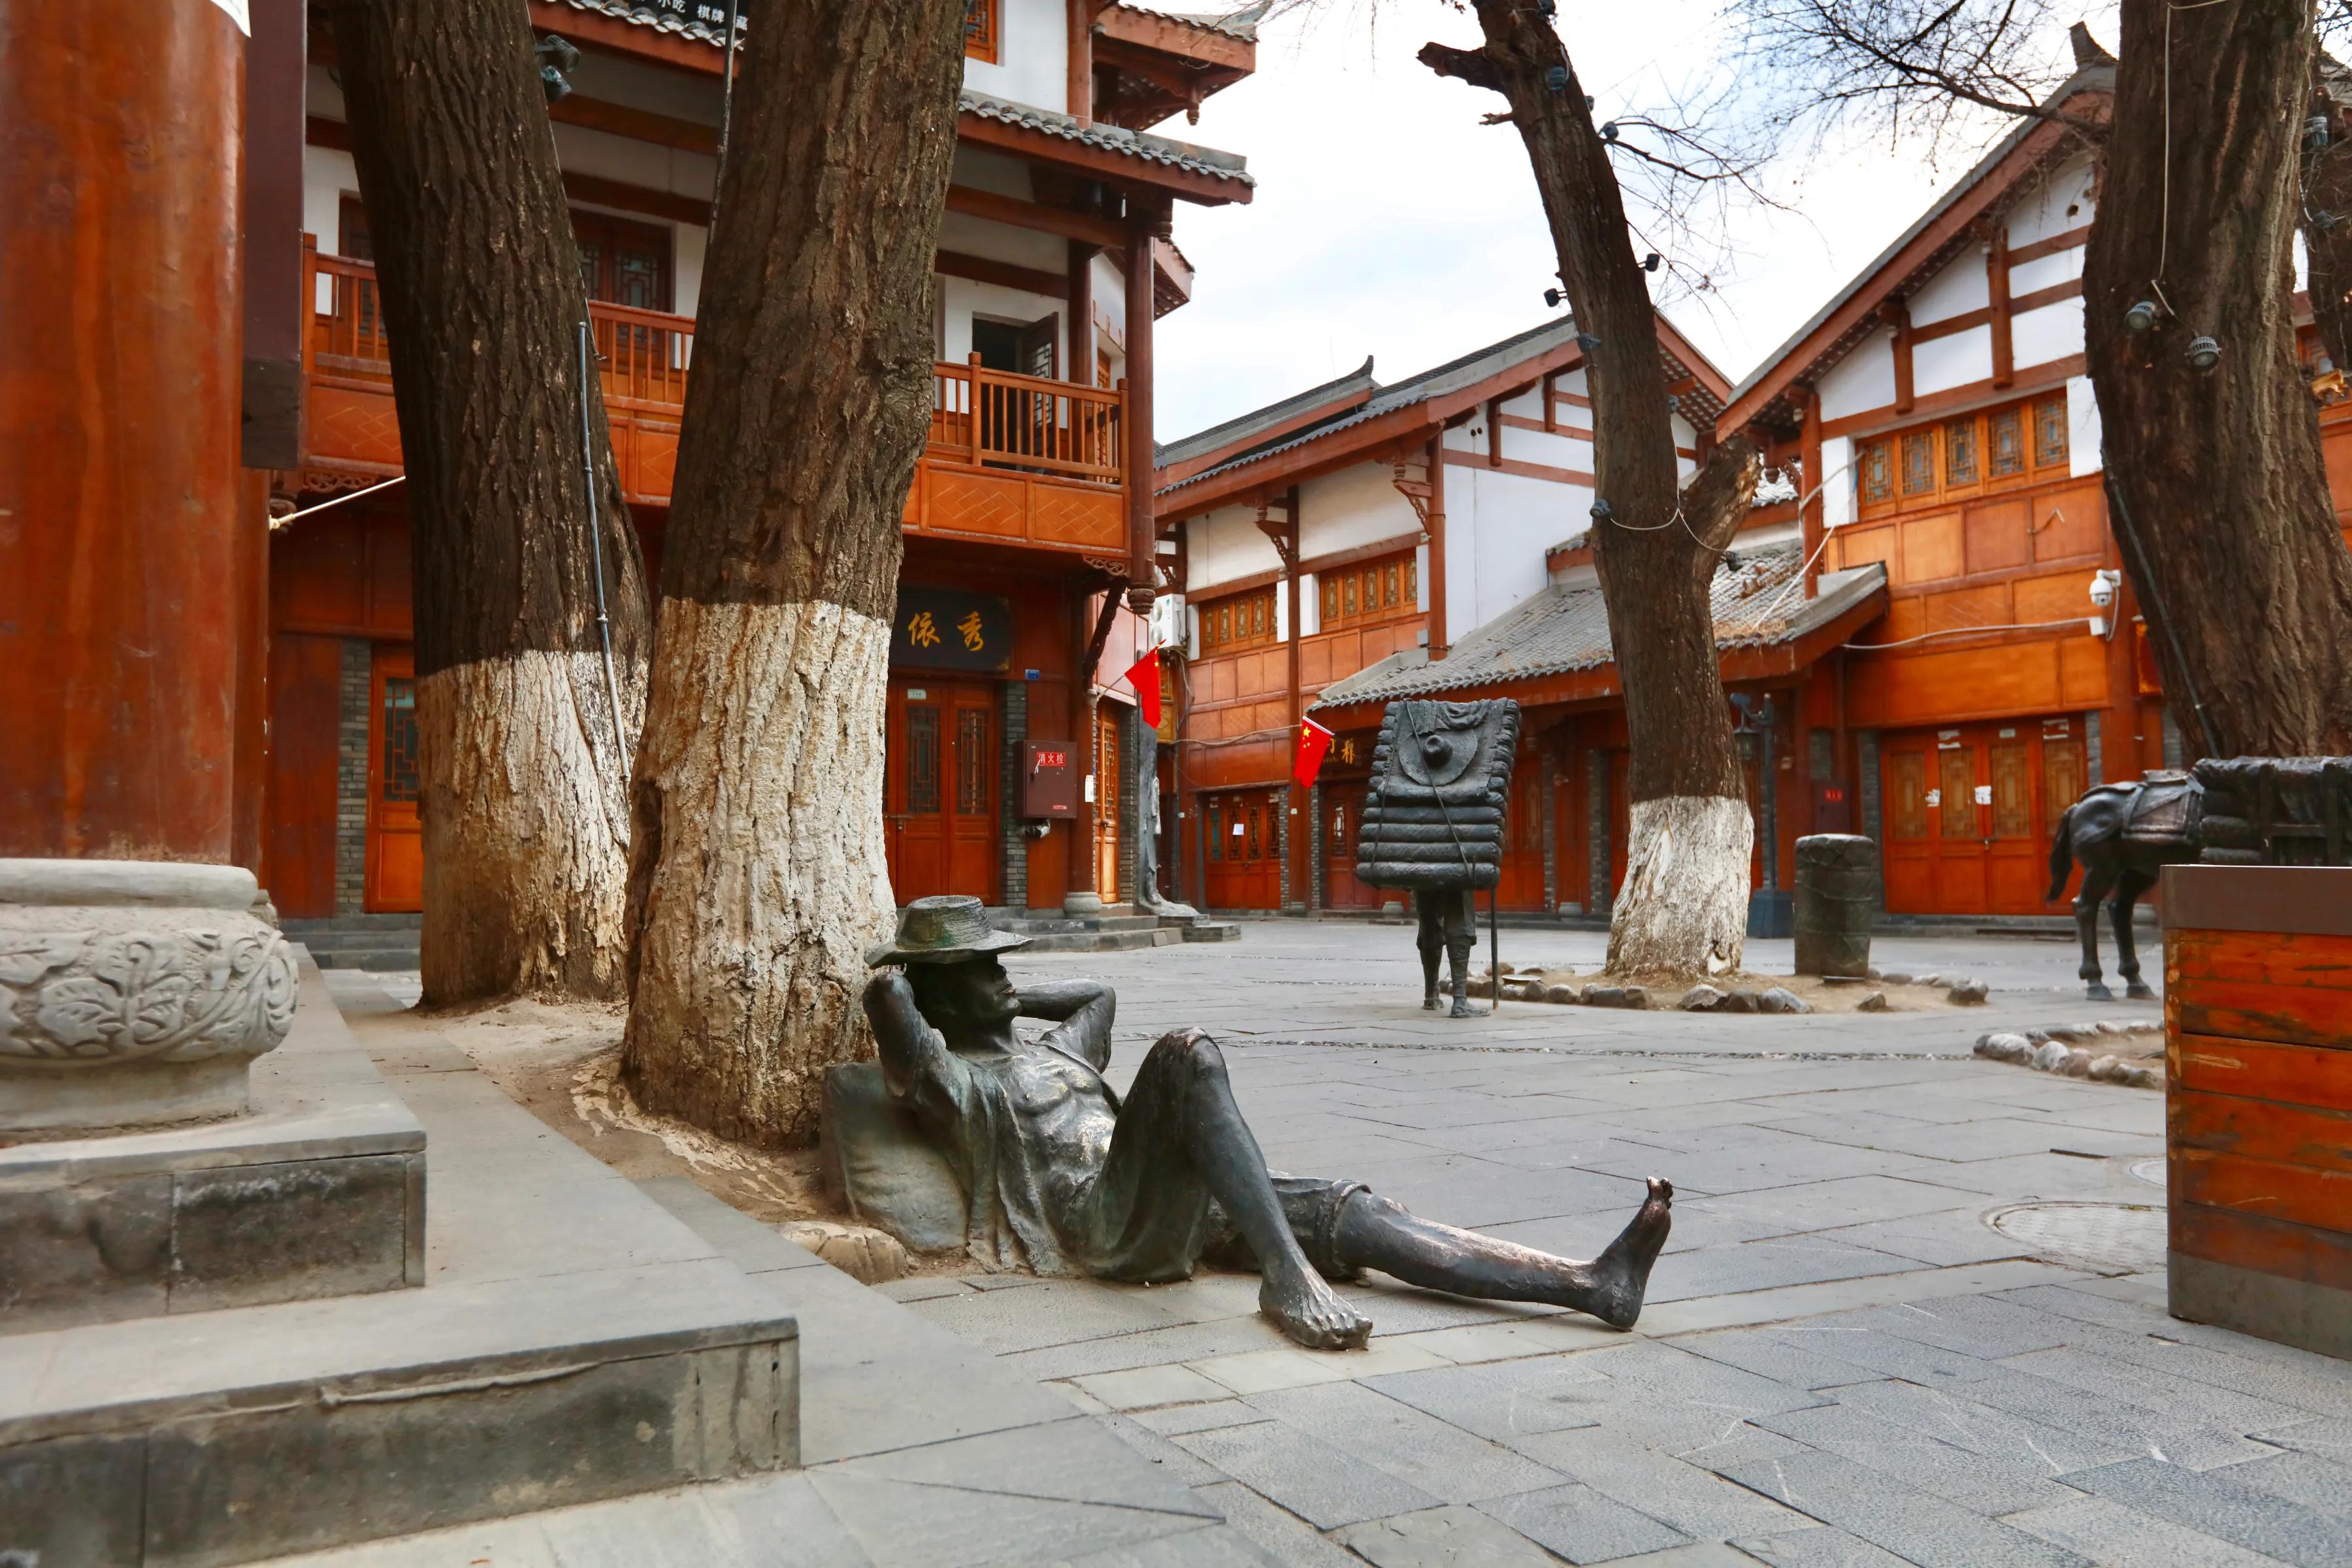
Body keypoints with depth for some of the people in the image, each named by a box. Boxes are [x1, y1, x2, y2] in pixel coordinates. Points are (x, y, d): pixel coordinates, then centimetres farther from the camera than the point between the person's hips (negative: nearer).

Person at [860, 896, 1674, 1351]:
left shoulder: (1050, 1052, 32)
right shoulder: (946, 1076, 6)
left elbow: (1099, 992, 49)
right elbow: (886, 994, -12)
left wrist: (1002, 1001, 40)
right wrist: (900, 972, 11)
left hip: (1177, 1204, 8)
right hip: (1102, 1221, -8)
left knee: (1355, 1213, -8)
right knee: (1187, 1053, -29)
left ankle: (1594, 1284, -16)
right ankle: (1286, 1277, -39)